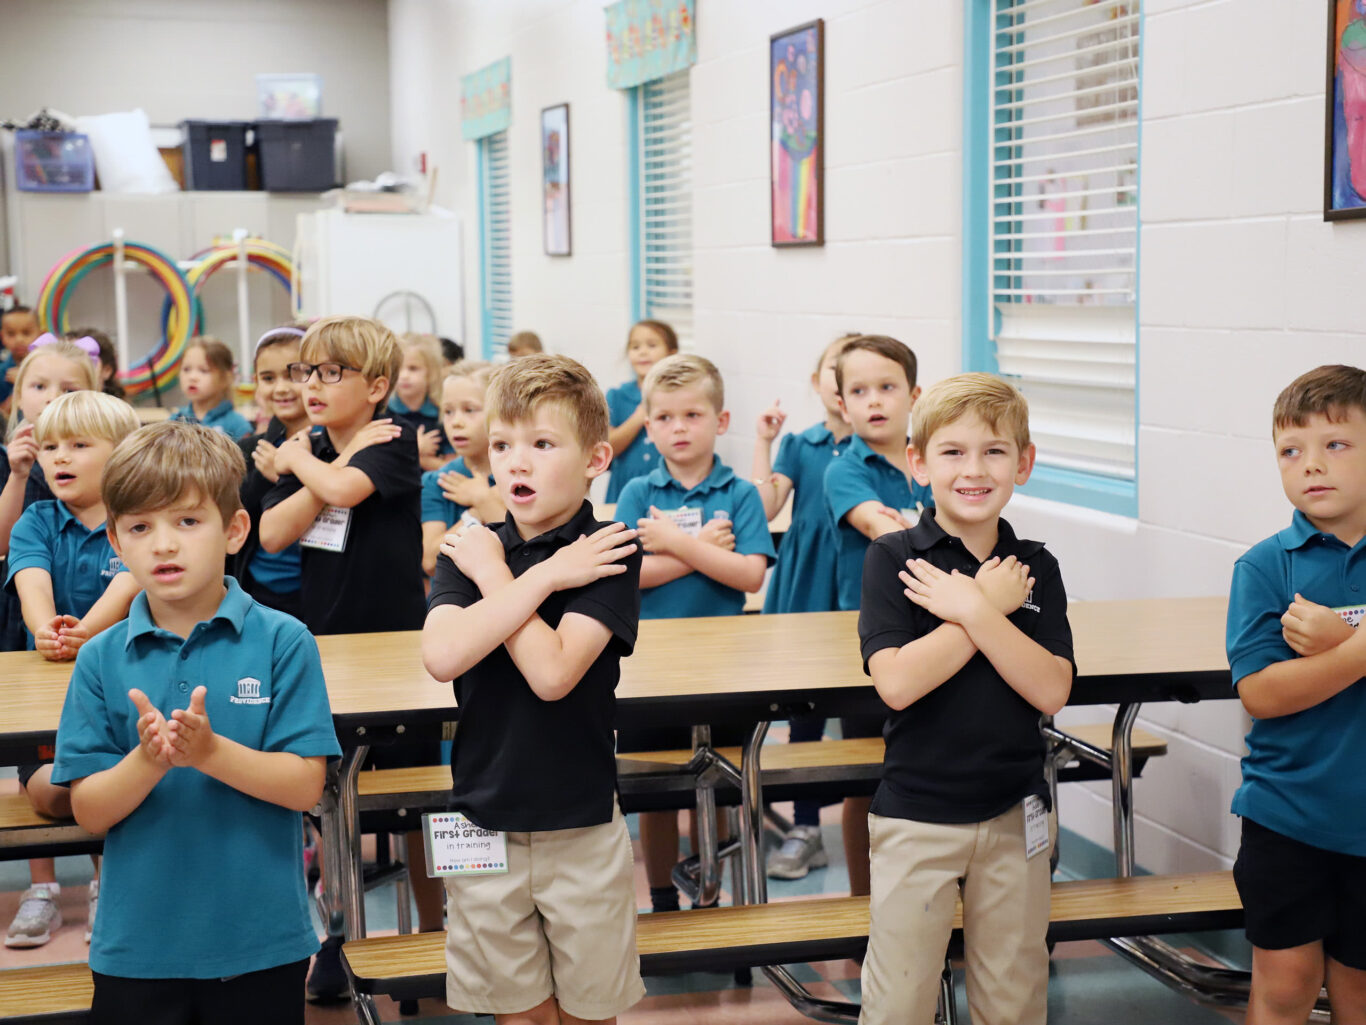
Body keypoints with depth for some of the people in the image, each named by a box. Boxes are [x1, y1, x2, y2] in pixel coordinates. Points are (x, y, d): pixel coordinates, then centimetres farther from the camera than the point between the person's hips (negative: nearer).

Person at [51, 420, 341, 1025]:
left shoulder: (282, 642, -7)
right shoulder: (101, 660, -1)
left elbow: (305, 787, -10)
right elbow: (89, 813, -3)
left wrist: (210, 751, -23)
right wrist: (147, 760, -21)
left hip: (261, 939, -1)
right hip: (136, 945, 2)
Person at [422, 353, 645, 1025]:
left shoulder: (606, 553, -10)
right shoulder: (470, 550, 1)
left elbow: (552, 673, -24)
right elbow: (441, 656, -19)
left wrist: (492, 576, -13)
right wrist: (543, 577, -19)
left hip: (581, 830, -3)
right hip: (483, 824, 3)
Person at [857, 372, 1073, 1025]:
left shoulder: (1034, 568, 2)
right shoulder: (891, 558, -6)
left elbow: (1051, 692, -10)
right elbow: (897, 683, -19)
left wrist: (969, 609, -17)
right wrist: (991, 606, -15)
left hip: (1015, 815, 3)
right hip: (915, 816, -3)